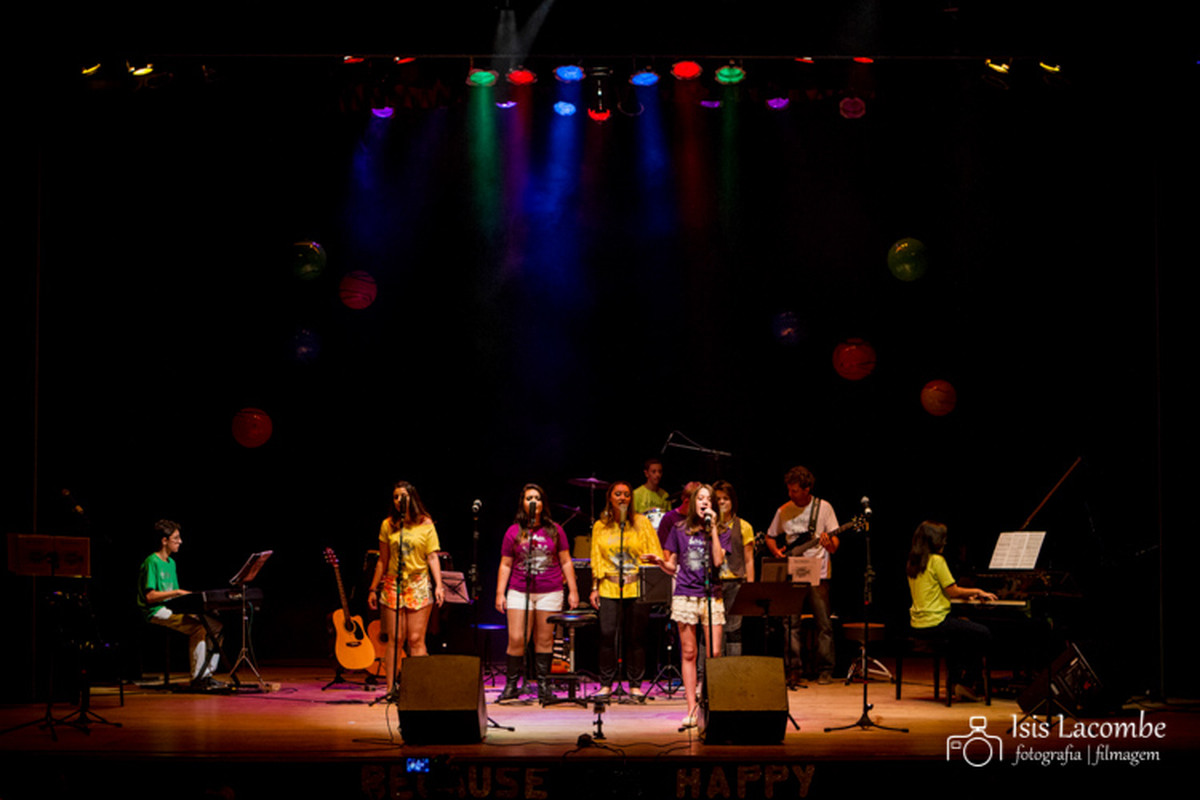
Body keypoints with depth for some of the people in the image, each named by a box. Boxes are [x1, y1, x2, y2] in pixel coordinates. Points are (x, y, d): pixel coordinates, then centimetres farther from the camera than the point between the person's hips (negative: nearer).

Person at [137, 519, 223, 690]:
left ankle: (207, 674, -4)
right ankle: (197, 679, -20)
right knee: (198, 627, -27)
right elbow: (150, 596, -18)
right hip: (157, 612, -9)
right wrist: (176, 592, -19)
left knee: (216, 625, -5)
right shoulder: (152, 562, -9)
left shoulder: (171, 563, 18)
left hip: (173, 609, 9)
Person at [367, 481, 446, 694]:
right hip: (392, 585, 2)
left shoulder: (425, 524, 3)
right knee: (394, 638, -2)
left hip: (418, 585, -1)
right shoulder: (388, 525, 8)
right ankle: (390, 688, 1)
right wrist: (373, 589, 12)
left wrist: (439, 585, -11)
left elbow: (432, 558, 0)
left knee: (416, 639, -4)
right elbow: (383, 560, 13)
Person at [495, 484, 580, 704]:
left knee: (544, 640, 3)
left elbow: (566, 562, 10)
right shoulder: (514, 532, 6)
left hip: (550, 592, 0)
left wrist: (572, 590, 6)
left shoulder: (554, 530, 7)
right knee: (516, 639, -6)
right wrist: (500, 593, 2)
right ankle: (511, 686, 5)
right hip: (519, 592, 0)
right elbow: (505, 565, 8)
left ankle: (544, 686, 11)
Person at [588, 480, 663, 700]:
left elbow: (654, 555, 3)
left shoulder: (642, 523, 5)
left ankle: (635, 685, 9)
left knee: (635, 637, -1)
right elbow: (597, 560, 14)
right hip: (610, 589, 1)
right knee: (607, 634, -9)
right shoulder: (600, 526, 11)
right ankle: (606, 684, 1)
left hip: (637, 588, -1)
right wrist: (595, 588, 7)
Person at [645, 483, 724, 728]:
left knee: (714, 654, -6)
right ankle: (691, 707, 5)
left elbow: (718, 561, -10)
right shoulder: (679, 530, 9)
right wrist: (659, 561, -8)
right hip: (685, 595, 1)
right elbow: (672, 567, 13)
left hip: (712, 595, -1)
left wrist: (713, 528, -8)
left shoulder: (718, 531, 7)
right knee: (688, 653, 2)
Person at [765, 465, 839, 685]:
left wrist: (828, 543, -25)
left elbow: (835, 544, -2)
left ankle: (825, 671, 3)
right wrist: (776, 551, 0)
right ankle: (793, 671, 3)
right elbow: (770, 537, 20)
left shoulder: (823, 508, 1)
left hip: (817, 574, -2)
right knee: (791, 623, -2)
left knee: (824, 623, -4)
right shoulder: (783, 511, 9)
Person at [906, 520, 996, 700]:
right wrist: (977, 591, 4)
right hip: (935, 623, -9)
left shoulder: (913, 563, 12)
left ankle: (956, 678, 28)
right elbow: (953, 591, -11)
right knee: (984, 634, 2)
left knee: (963, 629, 32)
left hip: (917, 624, 9)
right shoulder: (937, 561, -13)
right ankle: (967, 683, 5)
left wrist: (966, 595, 22)